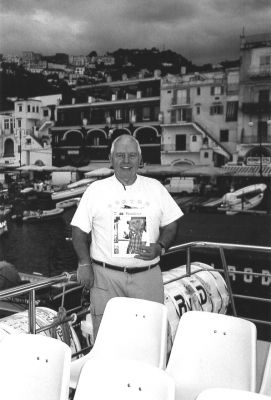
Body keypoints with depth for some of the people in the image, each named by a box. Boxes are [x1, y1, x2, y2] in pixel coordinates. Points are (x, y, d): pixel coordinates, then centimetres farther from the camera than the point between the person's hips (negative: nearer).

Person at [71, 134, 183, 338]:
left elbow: (171, 225, 11)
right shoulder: (96, 189, 4)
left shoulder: (155, 188, 8)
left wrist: (160, 247, -8)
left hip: (147, 276, 1)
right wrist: (84, 263, -6)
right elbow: (80, 229, 5)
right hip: (105, 276, -1)